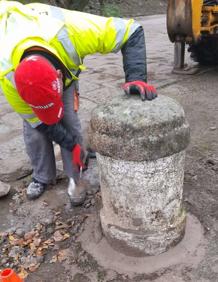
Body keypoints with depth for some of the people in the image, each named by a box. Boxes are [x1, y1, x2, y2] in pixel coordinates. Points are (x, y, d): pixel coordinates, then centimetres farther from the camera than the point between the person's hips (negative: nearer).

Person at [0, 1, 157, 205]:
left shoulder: (69, 33, -47)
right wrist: (72, 145, -19)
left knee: (69, 121, -11)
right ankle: (42, 177, 20)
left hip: (66, 67, 0)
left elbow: (131, 31, -39)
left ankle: (75, 179, 7)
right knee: (34, 130, -5)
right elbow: (35, 118, -24)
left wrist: (136, 78, -52)